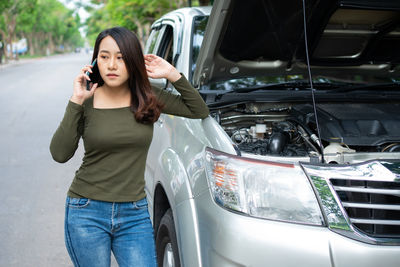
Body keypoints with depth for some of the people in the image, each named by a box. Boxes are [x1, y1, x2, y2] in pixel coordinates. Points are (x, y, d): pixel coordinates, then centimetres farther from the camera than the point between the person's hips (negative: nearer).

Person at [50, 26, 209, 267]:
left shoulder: (148, 98, 1)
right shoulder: (87, 101, -4)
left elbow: (200, 111, 5)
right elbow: (60, 154, -13)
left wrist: (172, 74, -4)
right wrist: (76, 102, -16)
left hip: (135, 215, 2)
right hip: (87, 213, -1)